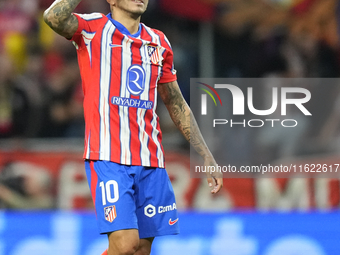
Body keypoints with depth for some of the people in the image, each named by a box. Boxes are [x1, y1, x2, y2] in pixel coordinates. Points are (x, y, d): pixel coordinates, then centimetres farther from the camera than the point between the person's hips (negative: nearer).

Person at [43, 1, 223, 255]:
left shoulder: (159, 42, 16)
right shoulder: (93, 29, -1)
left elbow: (177, 105, 23)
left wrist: (206, 157, 21)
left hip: (151, 162, 6)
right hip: (108, 158, -6)